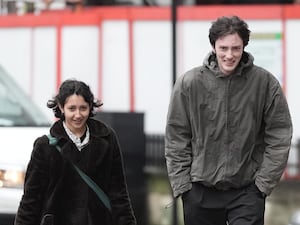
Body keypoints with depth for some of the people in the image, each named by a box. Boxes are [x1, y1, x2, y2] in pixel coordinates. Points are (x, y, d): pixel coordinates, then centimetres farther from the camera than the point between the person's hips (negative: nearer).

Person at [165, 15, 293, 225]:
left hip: (247, 191, -1)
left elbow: (279, 137, -1)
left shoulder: (265, 83, -4)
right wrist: (182, 183, -2)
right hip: (201, 192, 1)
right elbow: (176, 138, 2)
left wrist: (264, 182, -5)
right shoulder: (189, 83, -3)